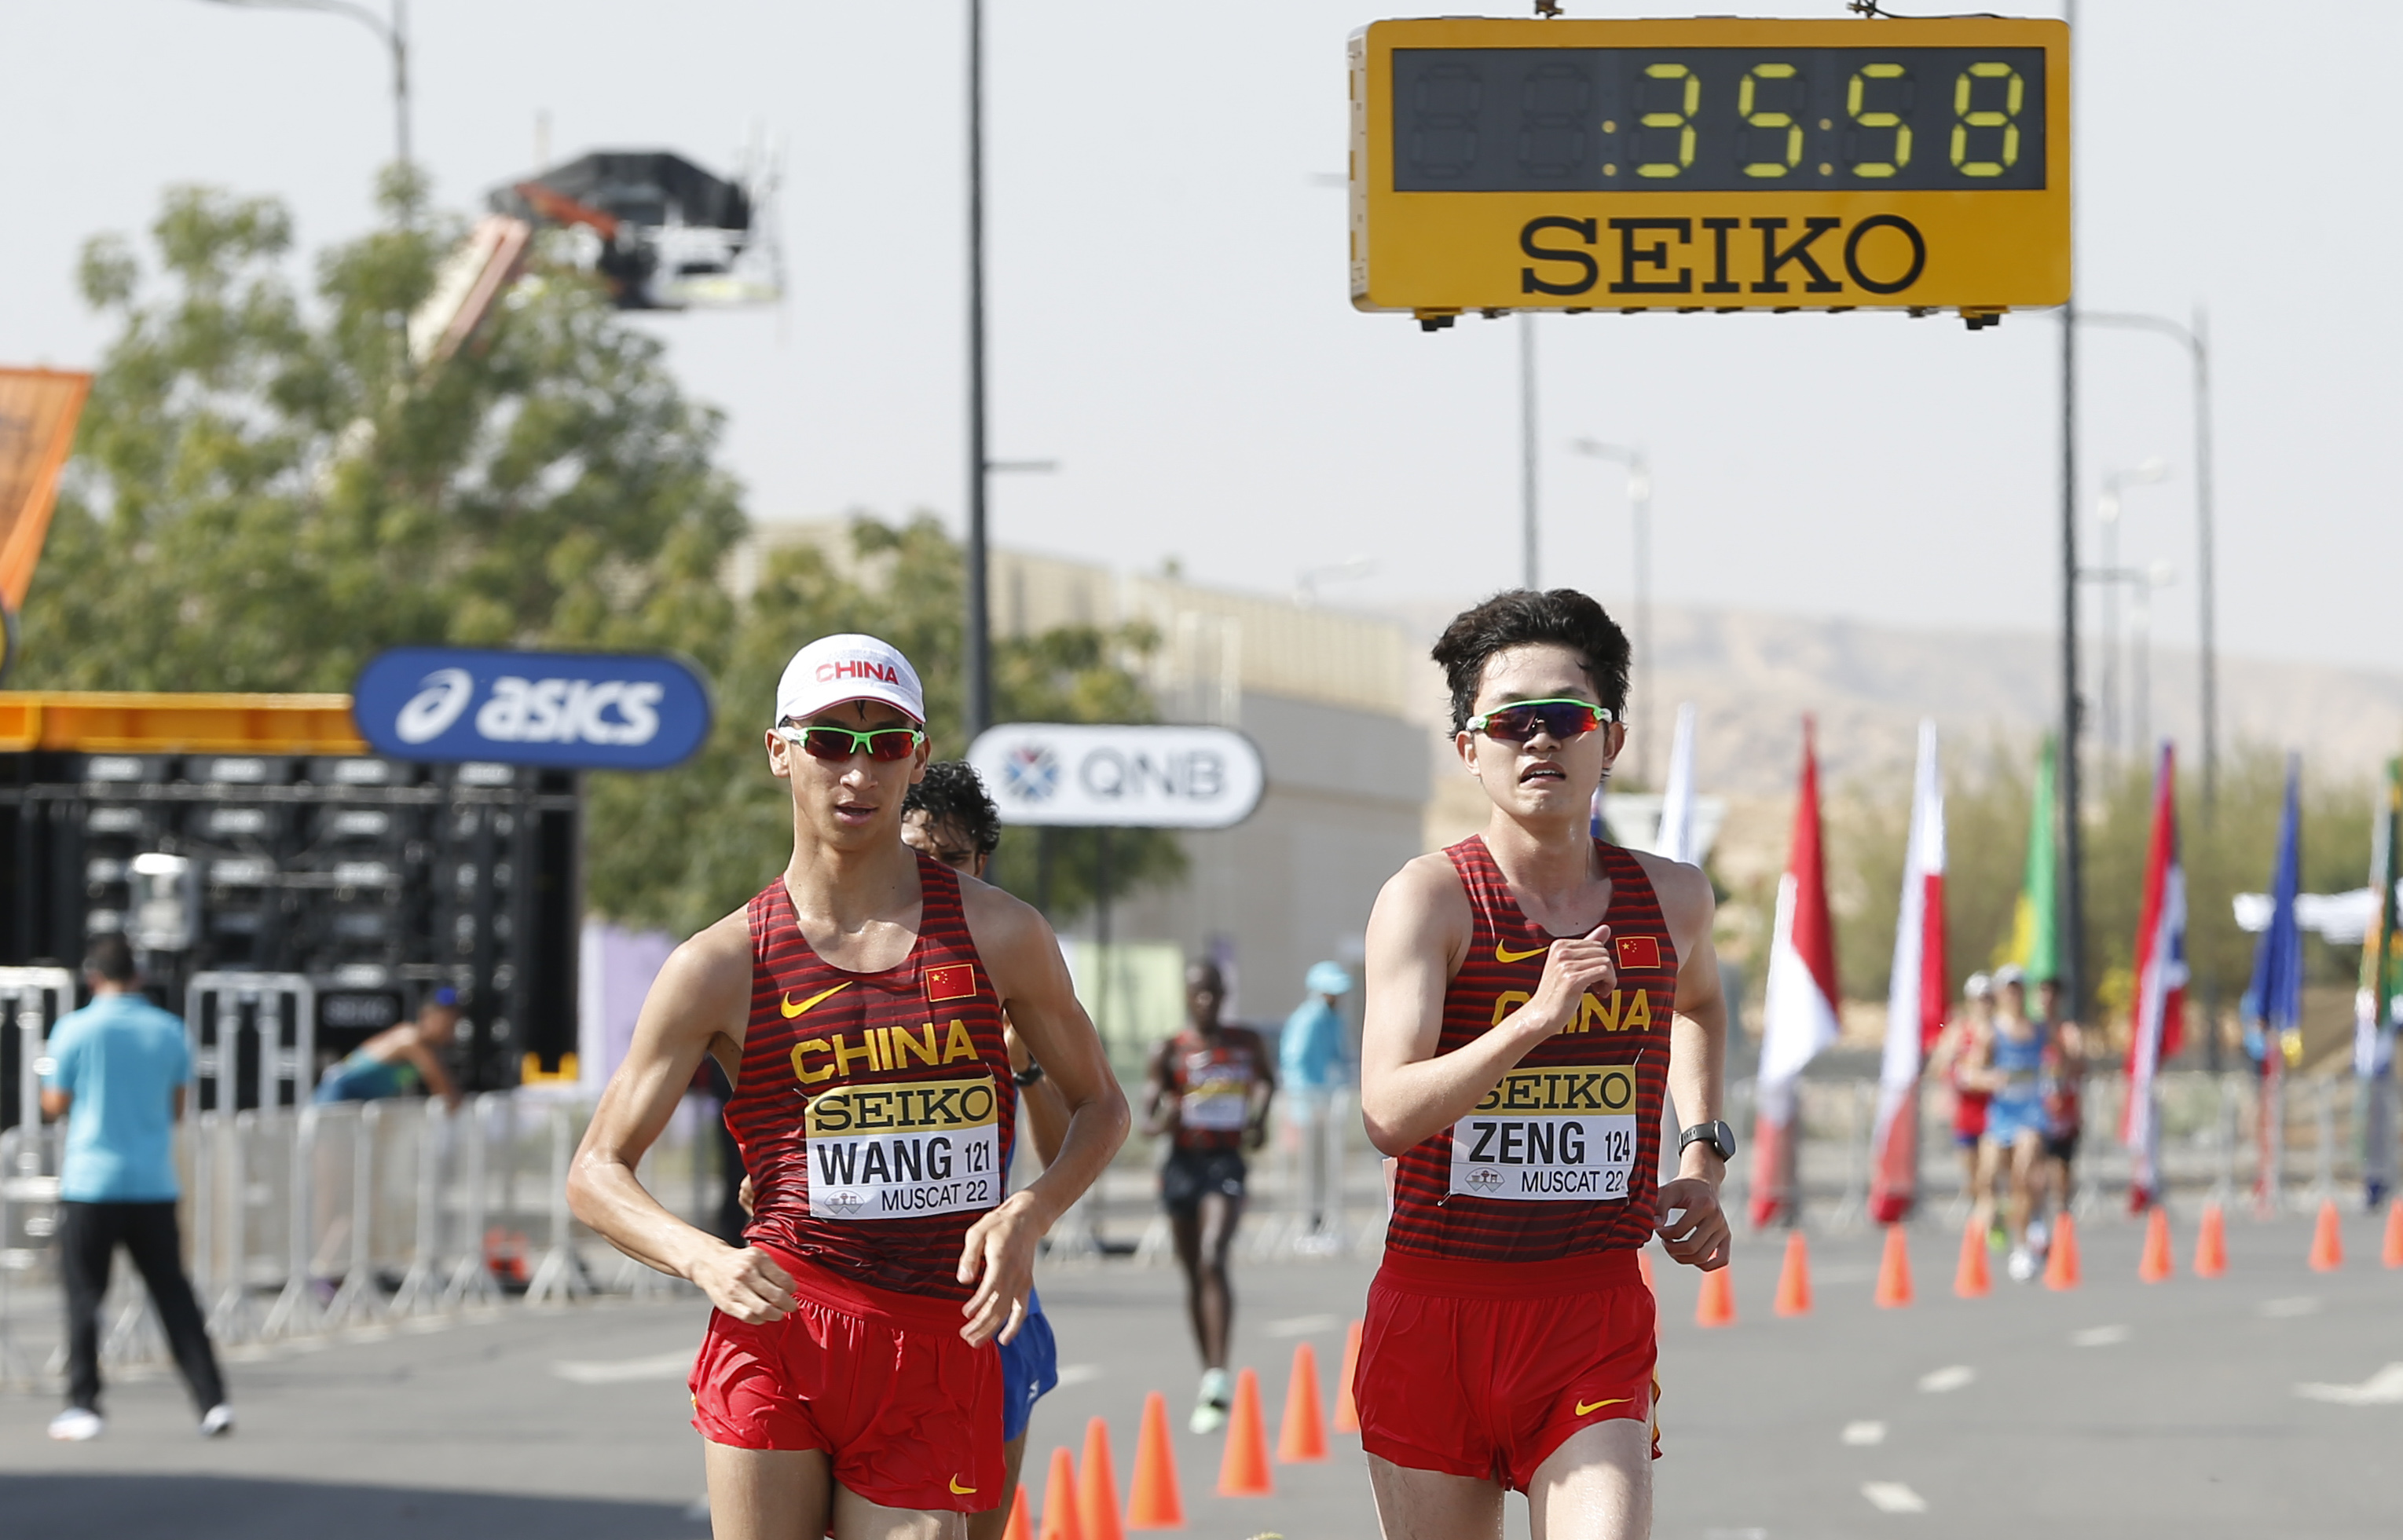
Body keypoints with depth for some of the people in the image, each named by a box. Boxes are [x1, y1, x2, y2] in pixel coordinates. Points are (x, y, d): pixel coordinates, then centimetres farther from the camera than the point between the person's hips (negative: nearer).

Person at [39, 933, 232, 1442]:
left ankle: (83, 1406, 3)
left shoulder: (76, 1029, -7)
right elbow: (177, 1109, 11)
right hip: (154, 1185, 3)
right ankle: (213, 1402, 2)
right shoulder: (169, 1031, 4)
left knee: (84, 1295, 5)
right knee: (175, 1296, 7)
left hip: (91, 1183, -3)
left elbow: (56, 1105, -2)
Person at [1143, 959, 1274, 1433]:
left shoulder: (1246, 1044, 6)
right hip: (1182, 1162, 1)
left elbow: (1266, 1079, 29)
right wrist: (1165, 1119, -23)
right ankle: (1210, 1381, 24)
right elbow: (1147, 1121, -1)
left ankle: (1218, 1377, -27)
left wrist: (1260, 1115, 14)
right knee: (1193, 1273, 10)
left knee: (1213, 1260, -21)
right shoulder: (1169, 1052, 1)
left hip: (1226, 1162, -1)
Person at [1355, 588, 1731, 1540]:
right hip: (1437, 1310, -2)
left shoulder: (1671, 898, 6)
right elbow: (1389, 1114, -21)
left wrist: (1705, 1160, 19)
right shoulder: (1431, 899, -8)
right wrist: (1535, 1019, -32)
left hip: (1598, 1325, 2)